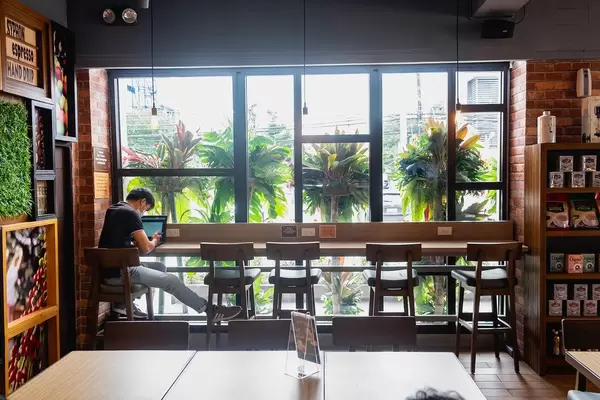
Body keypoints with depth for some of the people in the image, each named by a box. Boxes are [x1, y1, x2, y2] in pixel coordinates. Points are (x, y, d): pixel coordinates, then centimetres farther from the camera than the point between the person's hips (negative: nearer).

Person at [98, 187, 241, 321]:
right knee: (172, 280, -10)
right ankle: (210, 310, -2)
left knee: (160, 267, 20)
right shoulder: (130, 213, -15)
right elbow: (145, 248, -16)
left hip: (112, 267, 10)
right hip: (119, 271, -10)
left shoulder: (113, 209, 13)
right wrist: (154, 241, 6)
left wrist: (137, 241, 12)